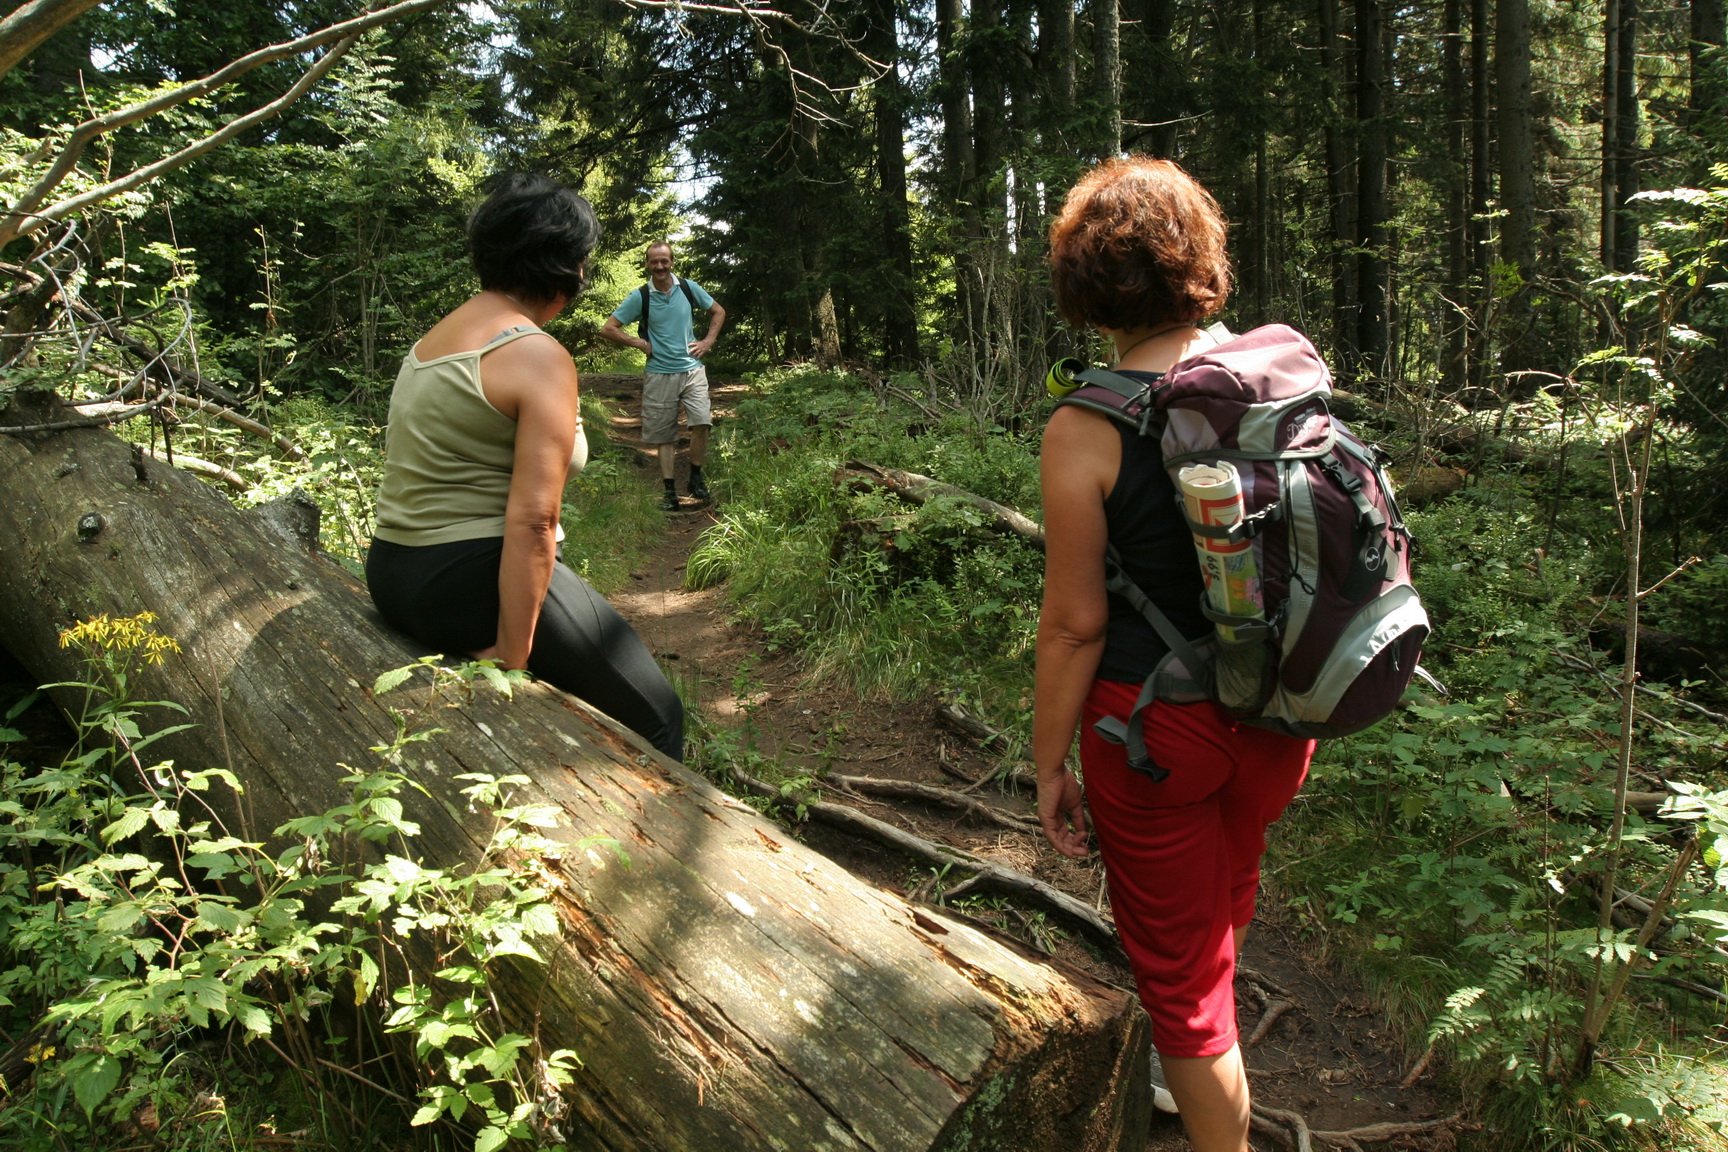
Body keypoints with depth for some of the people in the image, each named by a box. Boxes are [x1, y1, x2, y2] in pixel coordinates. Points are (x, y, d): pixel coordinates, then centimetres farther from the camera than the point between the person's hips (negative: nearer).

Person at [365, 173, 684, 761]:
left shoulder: (436, 335, 12)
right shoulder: (539, 357, -15)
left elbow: (419, 472, 13)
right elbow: (530, 520, -23)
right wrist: (511, 657, -18)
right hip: (473, 579, -10)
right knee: (655, 719, 2)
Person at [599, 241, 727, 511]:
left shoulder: (689, 288, 3)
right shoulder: (640, 297, -3)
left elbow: (718, 312, 17)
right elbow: (608, 329, -1)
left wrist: (708, 341, 5)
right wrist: (641, 343, -5)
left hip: (692, 370, 1)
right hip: (659, 374, -1)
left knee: (702, 423, -16)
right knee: (664, 435, 4)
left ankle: (696, 478, 4)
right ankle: (670, 491, 11)